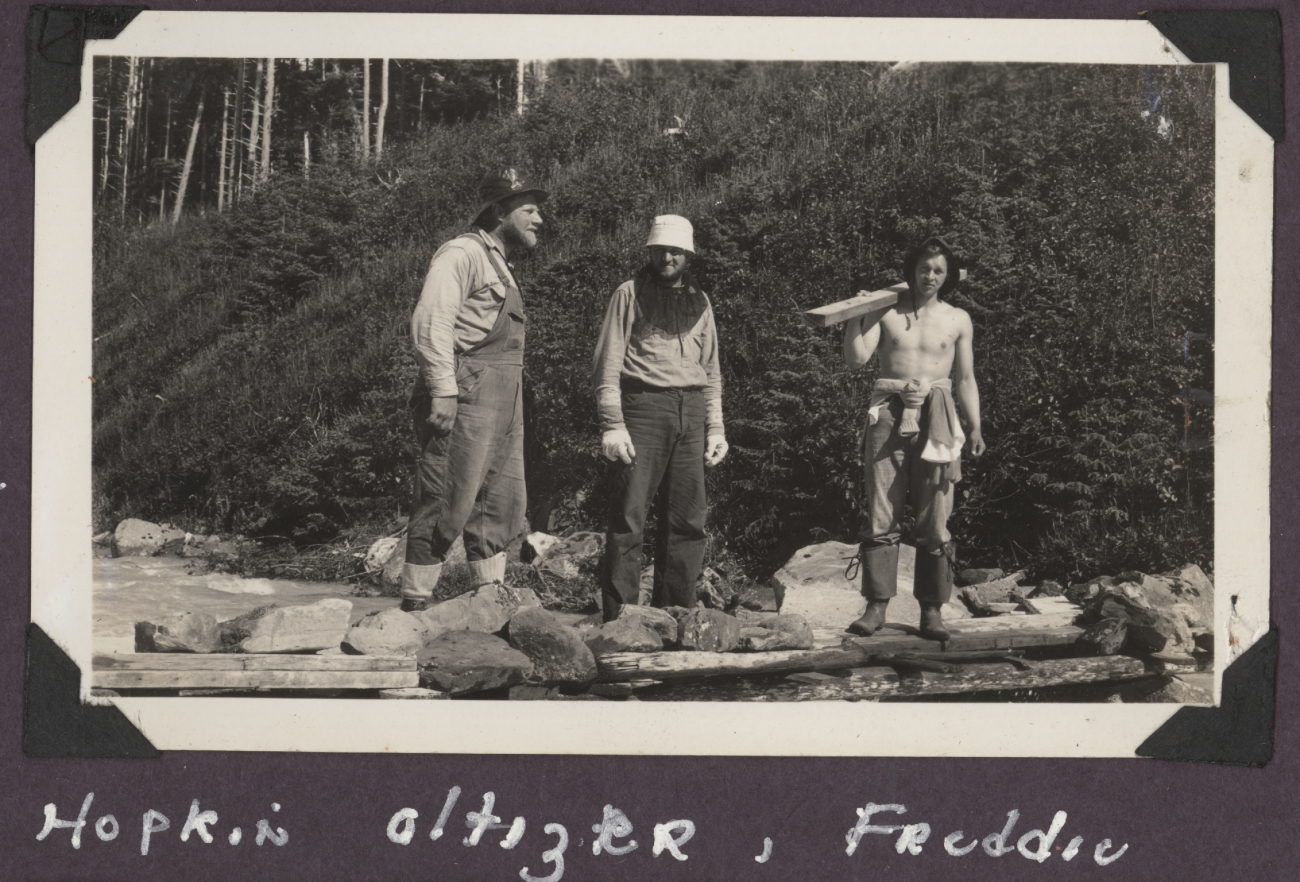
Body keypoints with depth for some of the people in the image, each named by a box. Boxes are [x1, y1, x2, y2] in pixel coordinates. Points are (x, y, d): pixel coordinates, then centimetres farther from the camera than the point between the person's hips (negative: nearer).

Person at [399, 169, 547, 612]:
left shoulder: (499, 265, 24)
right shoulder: (462, 253, -6)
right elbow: (431, 322, -16)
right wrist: (442, 391, -23)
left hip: (502, 400, 10)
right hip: (467, 392, -10)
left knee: (501, 501, 9)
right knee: (447, 503, -9)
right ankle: (415, 603, -4)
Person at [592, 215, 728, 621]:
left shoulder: (699, 302, 19)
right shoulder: (630, 295, 6)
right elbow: (608, 363, 0)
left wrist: (716, 428, 13)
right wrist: (612, 423, -10)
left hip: (691, 414, 5)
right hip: (642, 408, -4)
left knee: (687, 522, 3)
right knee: (629, 519, -8)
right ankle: (618, 617, -7)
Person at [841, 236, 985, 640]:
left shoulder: (957, 320, 14)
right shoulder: (886, 311, 11)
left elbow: (966, 379, 14)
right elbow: (856, 358, 2)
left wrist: (975, 427, 4)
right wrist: (856, 315, -7)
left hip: (935, 417, 0)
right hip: (888, 413, 0)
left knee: (934, 521, -3)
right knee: (881, 515, -5)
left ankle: (932, 610, 2)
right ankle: (876, 605, -2)